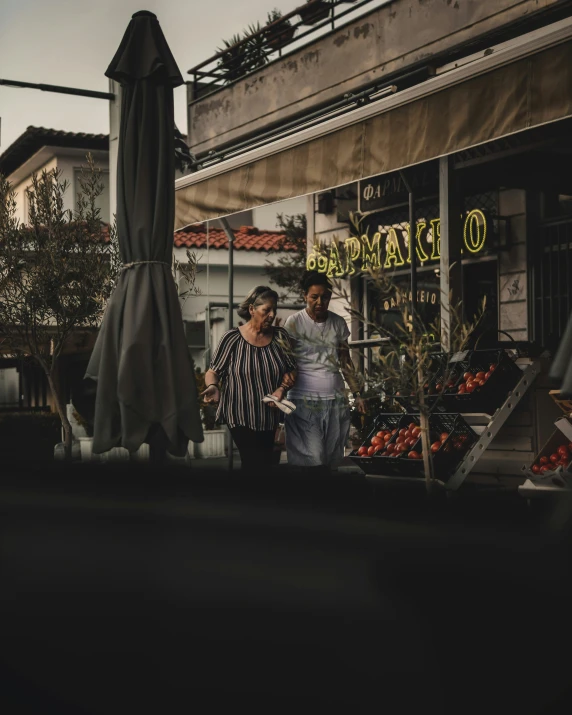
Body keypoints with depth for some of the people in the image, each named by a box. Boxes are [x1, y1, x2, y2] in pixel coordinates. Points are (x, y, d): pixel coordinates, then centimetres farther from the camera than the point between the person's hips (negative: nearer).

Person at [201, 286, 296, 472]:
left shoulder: (280, 336, 0)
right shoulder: (232, 338, -11)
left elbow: (291, 371, 7)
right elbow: (213, 371, -4)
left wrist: (282, 388, -12)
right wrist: (213, 386, -25)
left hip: (269, 416, 5)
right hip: (241, 416, -5)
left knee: (264, 463, 17)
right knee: (259, 464, -8)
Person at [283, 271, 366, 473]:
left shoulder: (338, 323, 9)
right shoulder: (294, 323, -3)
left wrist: (357, 394, 11)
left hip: (336, 400, 4)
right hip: (304, 401, -4)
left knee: (331, 462, 5)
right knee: (311, 461, -10)